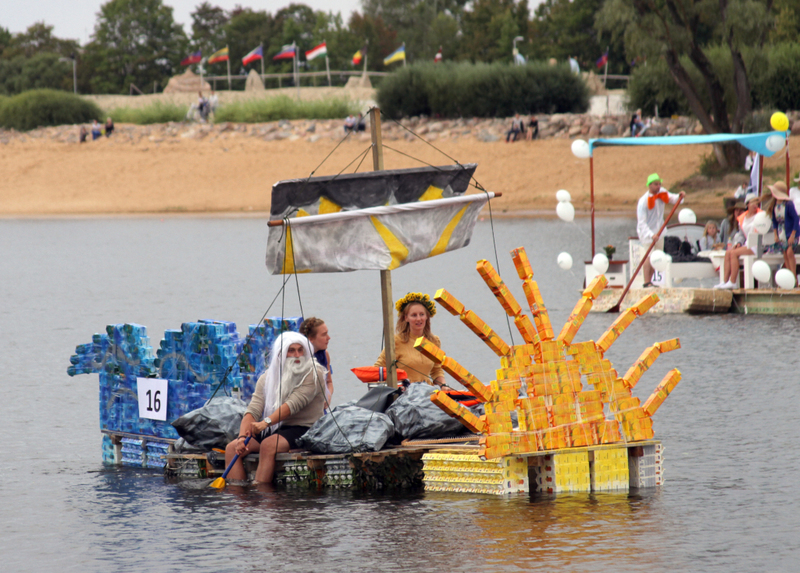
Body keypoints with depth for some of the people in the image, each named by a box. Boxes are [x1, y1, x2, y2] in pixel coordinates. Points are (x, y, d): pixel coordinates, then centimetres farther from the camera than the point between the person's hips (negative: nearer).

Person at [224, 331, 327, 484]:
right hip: (273, 431, 6)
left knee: (268, 445, -34)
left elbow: (293, 404, -20)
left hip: (303, 430, -6)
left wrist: (266, 422, -32)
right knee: (232, 447, -13)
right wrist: (242, 436, -19)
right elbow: (253, 410, -1)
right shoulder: (267, 378, 9)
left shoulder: (313, 374, -7)